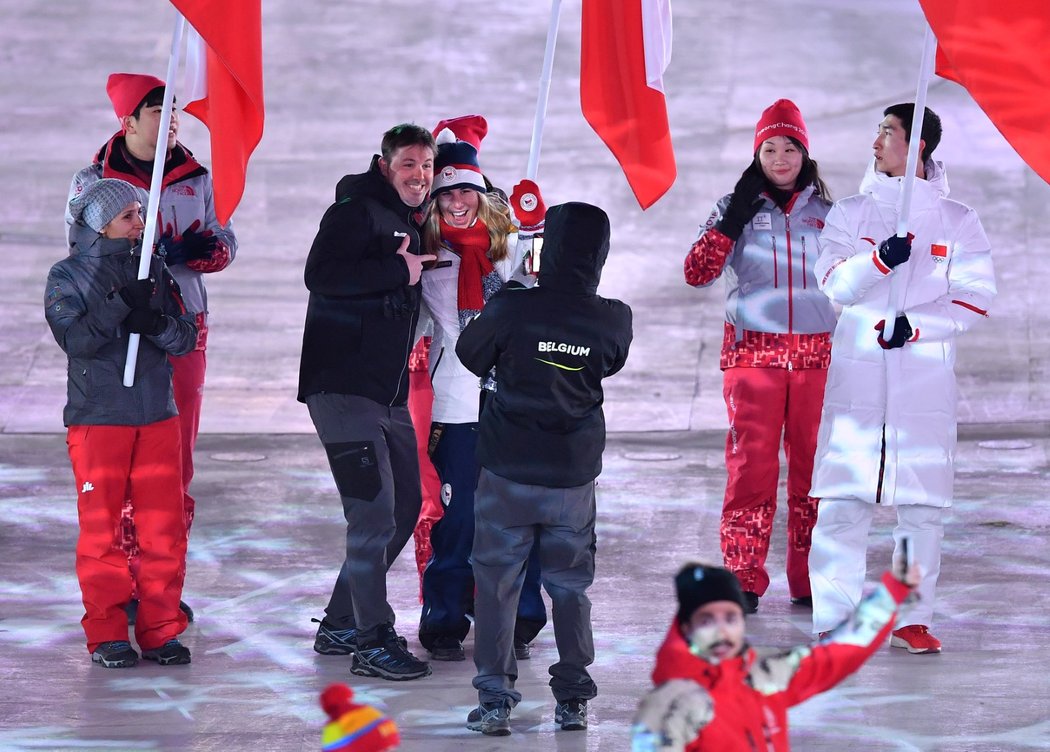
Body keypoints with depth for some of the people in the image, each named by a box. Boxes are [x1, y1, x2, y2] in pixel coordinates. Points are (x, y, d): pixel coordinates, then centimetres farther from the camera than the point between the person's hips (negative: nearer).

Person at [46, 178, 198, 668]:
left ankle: (160, 630, 9)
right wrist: (121, 303, -23)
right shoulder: (67, 277, 0)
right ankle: (106, 634, 7)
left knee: (164, 528, 1)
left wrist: (154, 323, -16)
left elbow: (186, 337, 4)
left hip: (157, 416, 3)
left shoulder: (153, 270, 10)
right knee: (102, 530, -1)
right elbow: (75, 338, -15)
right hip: (97, 420, -3)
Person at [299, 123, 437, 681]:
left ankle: (341, 625, 24)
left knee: (403, 508, 14)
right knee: (374, 511, -12)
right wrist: (397, 271, -21)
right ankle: (372, 642, -9)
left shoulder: (409, 223, 18)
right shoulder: (356, 211, -9)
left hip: (389, 392, 10)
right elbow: (320, 274, -25)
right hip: (343, 385, -10)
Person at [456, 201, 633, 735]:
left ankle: (495, 699, 2)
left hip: (508, 472, -2)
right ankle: (573, 700, 16)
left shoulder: (510, 308, -17)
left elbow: (471, 356, 1)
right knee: (571, 586, 15)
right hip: (574, 474, 2)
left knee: (497, 582, 6)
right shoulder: (612, 320, -10)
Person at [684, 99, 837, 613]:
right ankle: (743, 580, -3)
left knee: (814, 469, 1)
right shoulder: (736, 209, 6)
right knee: (751, 467, -7)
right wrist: (736, 215, -11)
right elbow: (697, 272, -5)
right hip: (752, 353, -2)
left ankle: (810, 581, 8)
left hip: (817, 354, 2)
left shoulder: (826, 212, 11)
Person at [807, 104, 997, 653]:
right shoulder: (850, 213, 10)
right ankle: (833, 618, -2)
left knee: (922, 504, 0)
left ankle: (913, 617, 9)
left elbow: (975, 299, 1)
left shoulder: (956, 220, 7)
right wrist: (879, 259, -20)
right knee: (842, 501, -5)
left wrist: (915, 325, -13)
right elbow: (834, 284, -2)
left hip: (925, 379, 0)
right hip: (856, 375, 0)